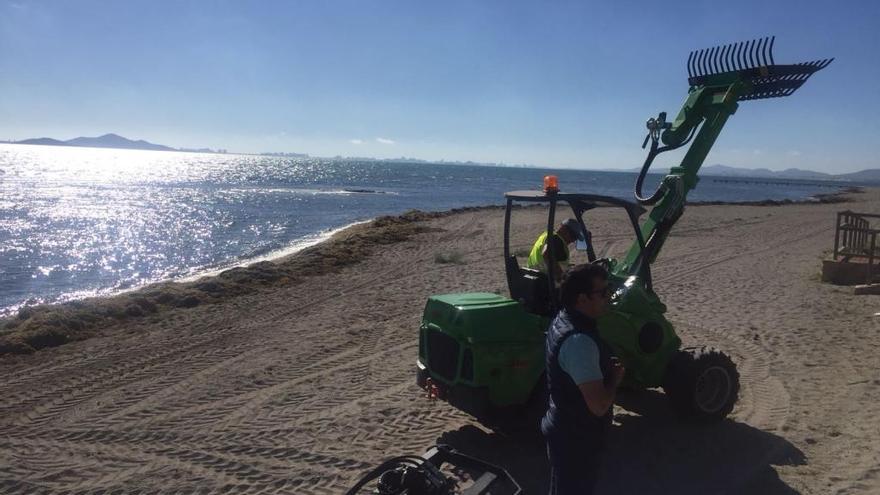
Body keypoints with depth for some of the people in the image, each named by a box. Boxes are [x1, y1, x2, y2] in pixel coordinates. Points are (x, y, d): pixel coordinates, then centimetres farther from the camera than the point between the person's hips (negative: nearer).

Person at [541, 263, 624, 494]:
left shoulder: (562, 319, -1)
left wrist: (605, 366, 0)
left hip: (565, 429, 9)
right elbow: (599, 405, -33)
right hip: (575, 439, -9)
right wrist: (615, 378, -14)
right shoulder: (579, 341, -32)